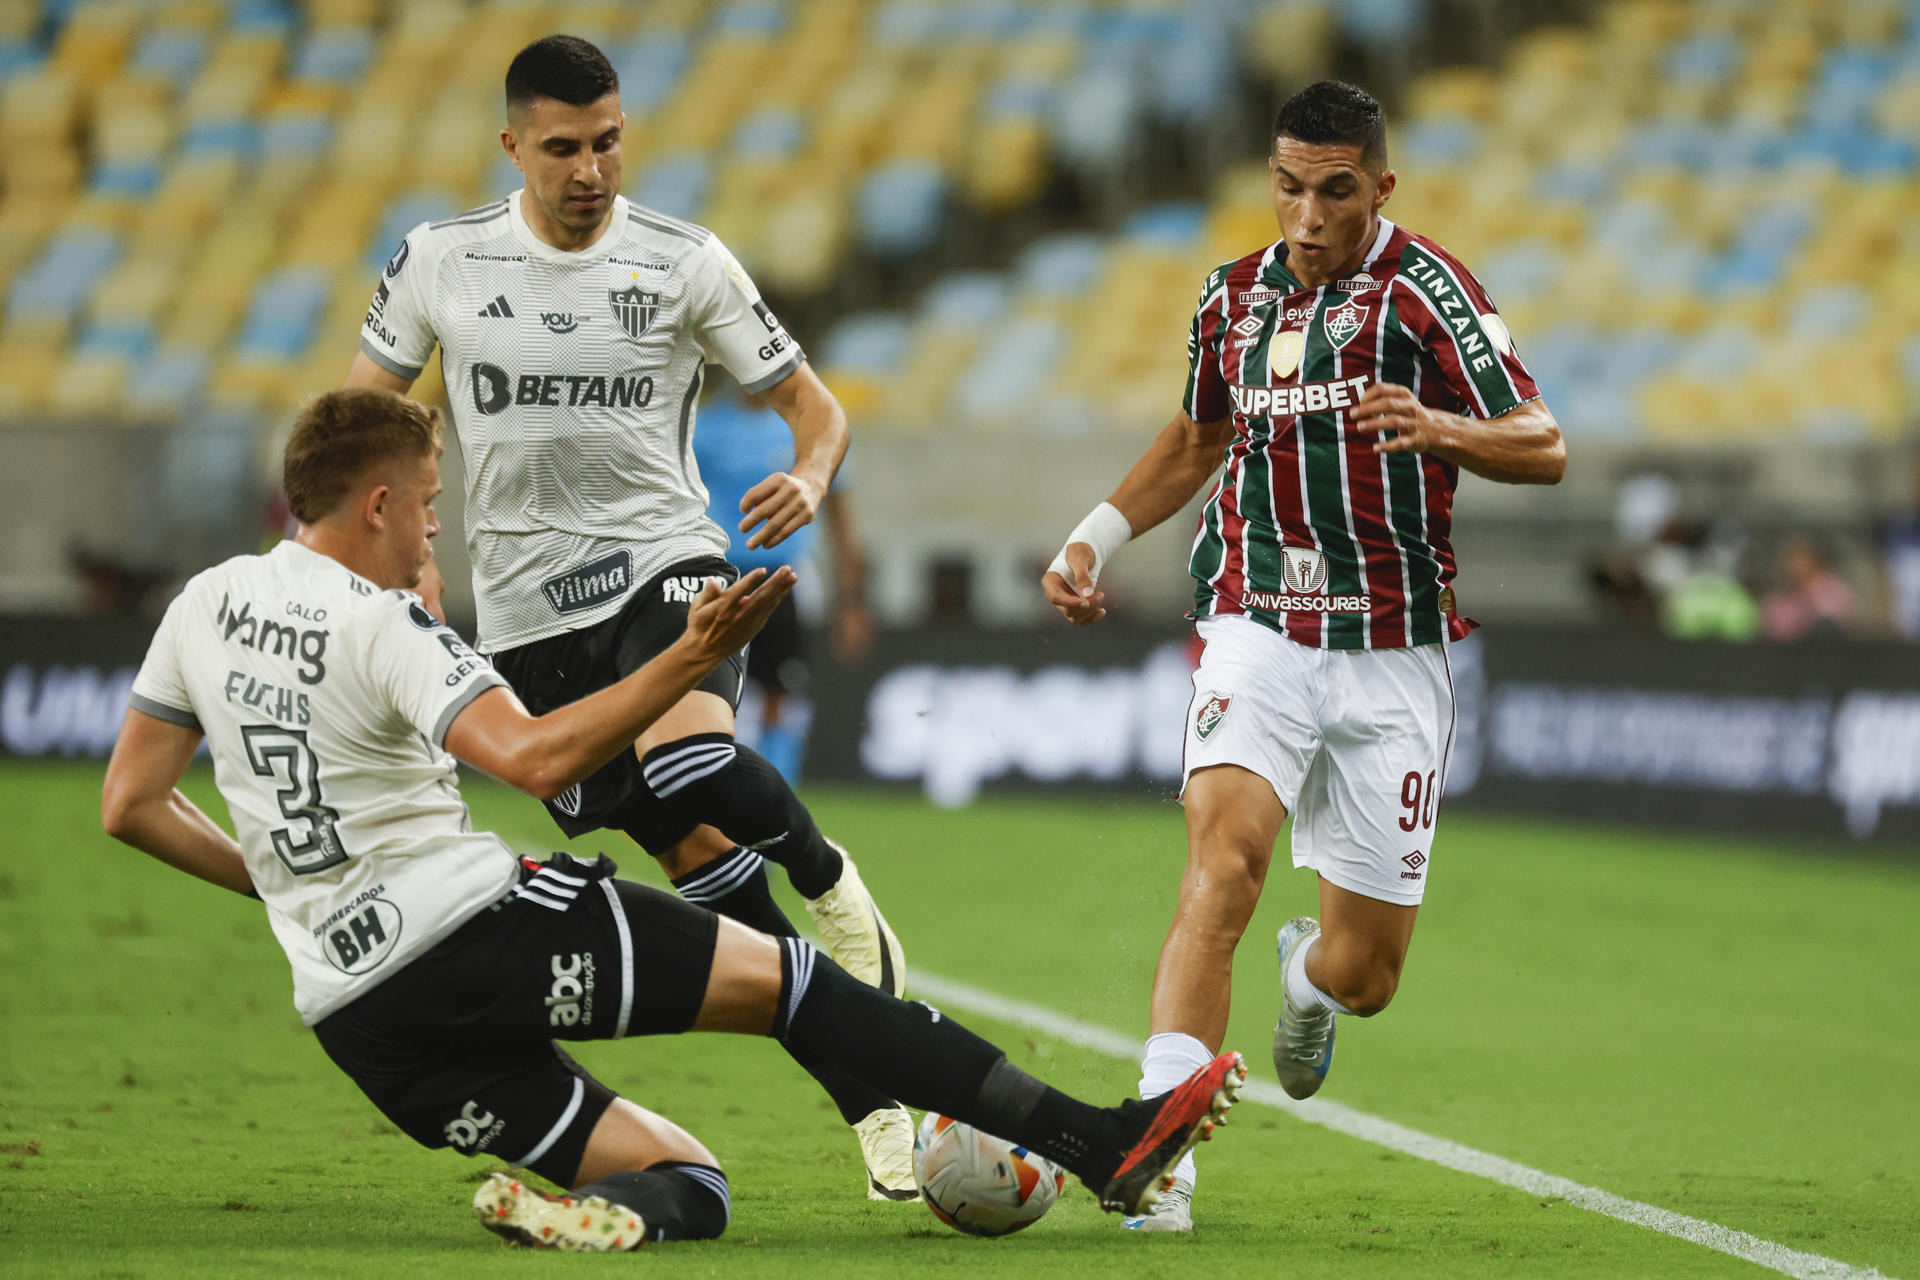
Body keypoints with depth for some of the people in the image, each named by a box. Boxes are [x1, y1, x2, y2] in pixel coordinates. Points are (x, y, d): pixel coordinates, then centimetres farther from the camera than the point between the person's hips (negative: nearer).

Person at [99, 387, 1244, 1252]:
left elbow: (131, 805, 19)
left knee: (687, 1177, 11)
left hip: (353, 1018, 7)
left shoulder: (207, 603, 13)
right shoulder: (379, 624, -10)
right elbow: (537, 758, -23)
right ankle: (1102, 1145, -9)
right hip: (471, 926, -7)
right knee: (777, 976, 0)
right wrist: (691, 660, -24)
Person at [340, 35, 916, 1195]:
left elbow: (815, 405, 4)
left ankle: (830, 878, -2)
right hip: (529, 613, 2)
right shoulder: (439, 263, 2)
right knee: (704, 863, -4)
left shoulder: (687, 264, -2)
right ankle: (875, 1111, 2)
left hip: (664, 562, -2)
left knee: (691, 764, -34)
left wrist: (809, 479, -19)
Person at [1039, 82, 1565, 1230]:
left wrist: (1439, 427, -31)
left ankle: (1310, 974, 43)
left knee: (1366, 975, 3)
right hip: (1260, 628, 2)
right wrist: (1095, 540, 18)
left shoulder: (1423, 287, -6)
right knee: (1223, 861, -27)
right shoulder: (1234, 299, 9)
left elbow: (1544, 449, -11)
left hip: (1395, 655, -2)